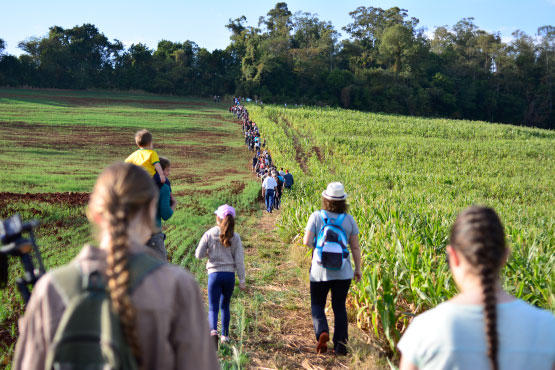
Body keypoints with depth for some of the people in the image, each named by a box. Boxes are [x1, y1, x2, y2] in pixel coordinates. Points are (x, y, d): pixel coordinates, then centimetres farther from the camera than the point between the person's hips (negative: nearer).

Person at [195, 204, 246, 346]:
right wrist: (242, 280, 5)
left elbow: (199, 254, -2)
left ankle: (213, 331, -25)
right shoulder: (235, 237, -1)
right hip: (230, 275, 2)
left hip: (215, 274, -2)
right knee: (225, 305, 20)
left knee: (213, 307, 1)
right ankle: (225, 335, 25)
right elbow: (239, 260, -1)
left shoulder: (209, 234, -4)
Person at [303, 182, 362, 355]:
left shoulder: (316, 217, -8)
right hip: (343, 272, 2)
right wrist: (358, 268, 11)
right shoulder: (349, 219, -3)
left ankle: (322, 331, -13)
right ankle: (341, 345, 13)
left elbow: (307, 242, -12)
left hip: (320, 271, -2)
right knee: (339, 307, 13)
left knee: (317, 304, 14)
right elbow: (355, 247, 0)